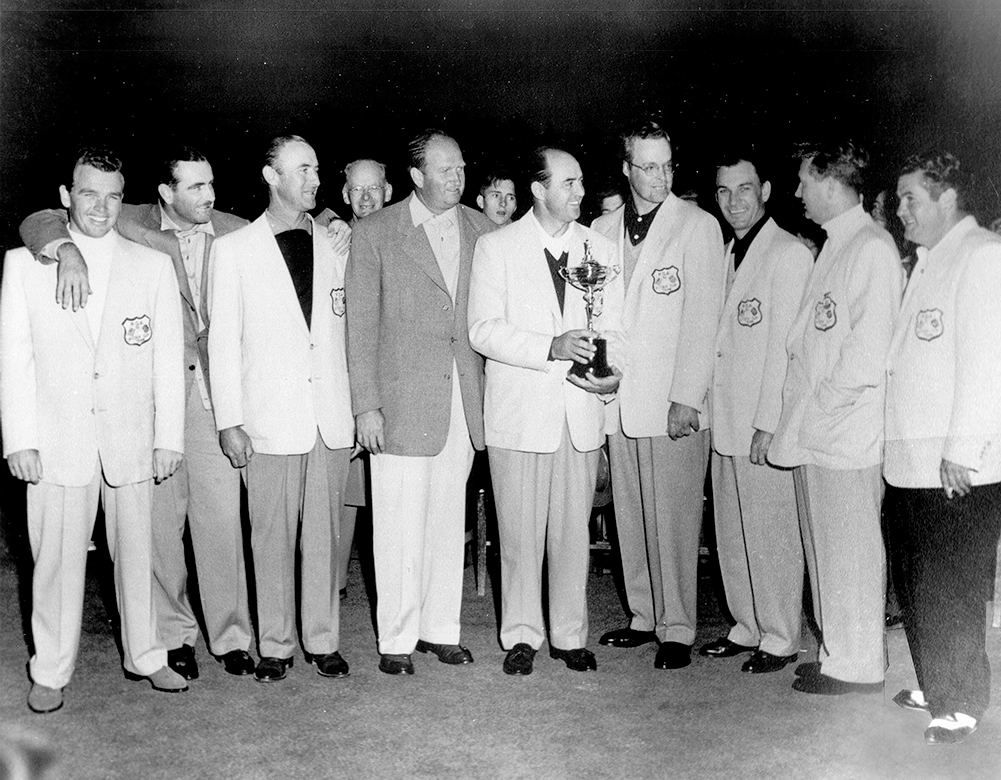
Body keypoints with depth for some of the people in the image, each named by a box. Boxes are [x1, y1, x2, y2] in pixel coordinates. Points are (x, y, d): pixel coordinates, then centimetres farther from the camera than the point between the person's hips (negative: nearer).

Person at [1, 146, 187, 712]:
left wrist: (169, 437, 0)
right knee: (57, 558, 3)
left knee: (136, 551, 9)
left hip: (131, 439, 1)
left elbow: (167, 358, 4)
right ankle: (51, 672, 17)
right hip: (57, 442, -1)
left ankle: (146, 656, 24)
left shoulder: (154, 266, 6)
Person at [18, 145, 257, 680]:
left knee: (222, 519, 1)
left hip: (215, 391, 0)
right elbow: (39, 222, -2)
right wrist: (67, 250, -22)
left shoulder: (236, 234, 4)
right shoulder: (134, 226, 0)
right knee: (159, 520, 7)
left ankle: (231, 635, 15)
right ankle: (172, 636, 22)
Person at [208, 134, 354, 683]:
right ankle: (274, 646, 15)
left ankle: (323, 641, 18)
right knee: (272, 536, 2)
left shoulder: (333, 250, 12)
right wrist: (229, 421, -4)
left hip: (331, 419, 3)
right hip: (270, 421, -2)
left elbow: (344, 335, 12)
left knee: (324, 534, 7)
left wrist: (355, 411, 7)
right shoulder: (233, 250, 3)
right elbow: (224, 342, 2)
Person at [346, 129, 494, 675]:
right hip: (402, 400, -4)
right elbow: (361, 326, -2)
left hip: (465, 400, 4)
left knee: (449, 520, 11)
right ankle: (397, 640, 12)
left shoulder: (480, 229, 9)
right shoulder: (375, 234, -2)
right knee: (400, 527, 0)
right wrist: (365, 405, -7)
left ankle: (440, 629, 23)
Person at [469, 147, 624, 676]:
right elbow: (483, 330, -8)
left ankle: (569, 635, 21)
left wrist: (612, 372, -11)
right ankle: (522, 635, 18)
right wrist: (552, 347, -19)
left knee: (573, 532, 8)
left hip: (582, 412, 3)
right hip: (519, 411, -3)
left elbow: (612, 328, 10)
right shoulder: (496, 247, 0)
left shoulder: (600, 249, 11)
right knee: (519, 533, 4)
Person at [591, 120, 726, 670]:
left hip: (674, 401, -5)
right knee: (630, 515, 10)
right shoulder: (603, 230, 11)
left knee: (673, 519, -2)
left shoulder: (698, 226, -2)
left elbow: (703, 318, -7)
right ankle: (644, 617, 23)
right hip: (620, 398, 5)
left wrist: (687, 398, -12)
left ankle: (677, 629, 9)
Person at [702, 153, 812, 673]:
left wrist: (768, 424, -16)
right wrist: (702, 405, 10)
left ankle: (780, 639, 12)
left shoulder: (789, 253, -9)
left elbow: (785, 346, -14)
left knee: (771, 535, 0)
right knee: (732, 533, 14)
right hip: (726, 421, 8)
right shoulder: (726, 254, 16)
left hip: (766, 425, -8)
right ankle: (747, 626, 26)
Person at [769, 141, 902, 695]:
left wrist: (820, 409, -13)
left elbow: (868, 350, -18)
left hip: (847, 431, -9)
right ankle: (836, 651, 27)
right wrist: (798, 415, 11)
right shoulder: (834, 246, 15)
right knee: (823, 546, 15)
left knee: (849, 550, 1)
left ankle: (857, 666, 13)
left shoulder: (872, 247, -12)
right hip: (813, 430, 9)